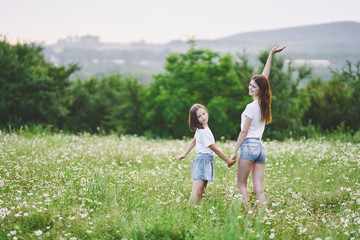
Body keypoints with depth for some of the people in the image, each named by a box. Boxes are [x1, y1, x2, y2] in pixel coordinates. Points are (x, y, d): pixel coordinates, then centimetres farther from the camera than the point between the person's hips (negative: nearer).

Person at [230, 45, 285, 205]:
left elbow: (244, 131, -9)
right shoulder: (265, 104, 8)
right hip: (260, 147, 7)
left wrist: (234, 152, -4)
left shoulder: (251, 107, -11)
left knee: (241, 184, -1)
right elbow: (264, 76, 17)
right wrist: (271, 55, 22)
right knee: (259, 189, 2)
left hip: (248, 145, -7)